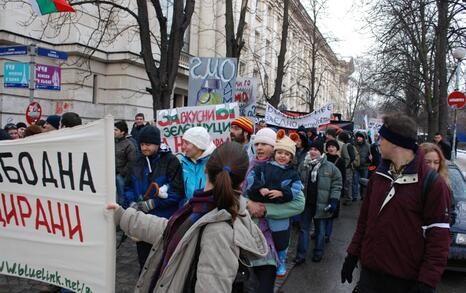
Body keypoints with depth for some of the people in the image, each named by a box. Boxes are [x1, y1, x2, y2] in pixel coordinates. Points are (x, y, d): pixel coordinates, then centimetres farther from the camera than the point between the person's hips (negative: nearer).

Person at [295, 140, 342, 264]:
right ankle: (301, 255, 17)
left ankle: (318, 253, 29)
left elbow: (337, 185, -4)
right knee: (303, 229, 9)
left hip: (321, 205, -2)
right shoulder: (303, 165, 2)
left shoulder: (330, 167, -8)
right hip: (305, 203, 3)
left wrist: (333, 200, -11)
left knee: (320, 230, 12)